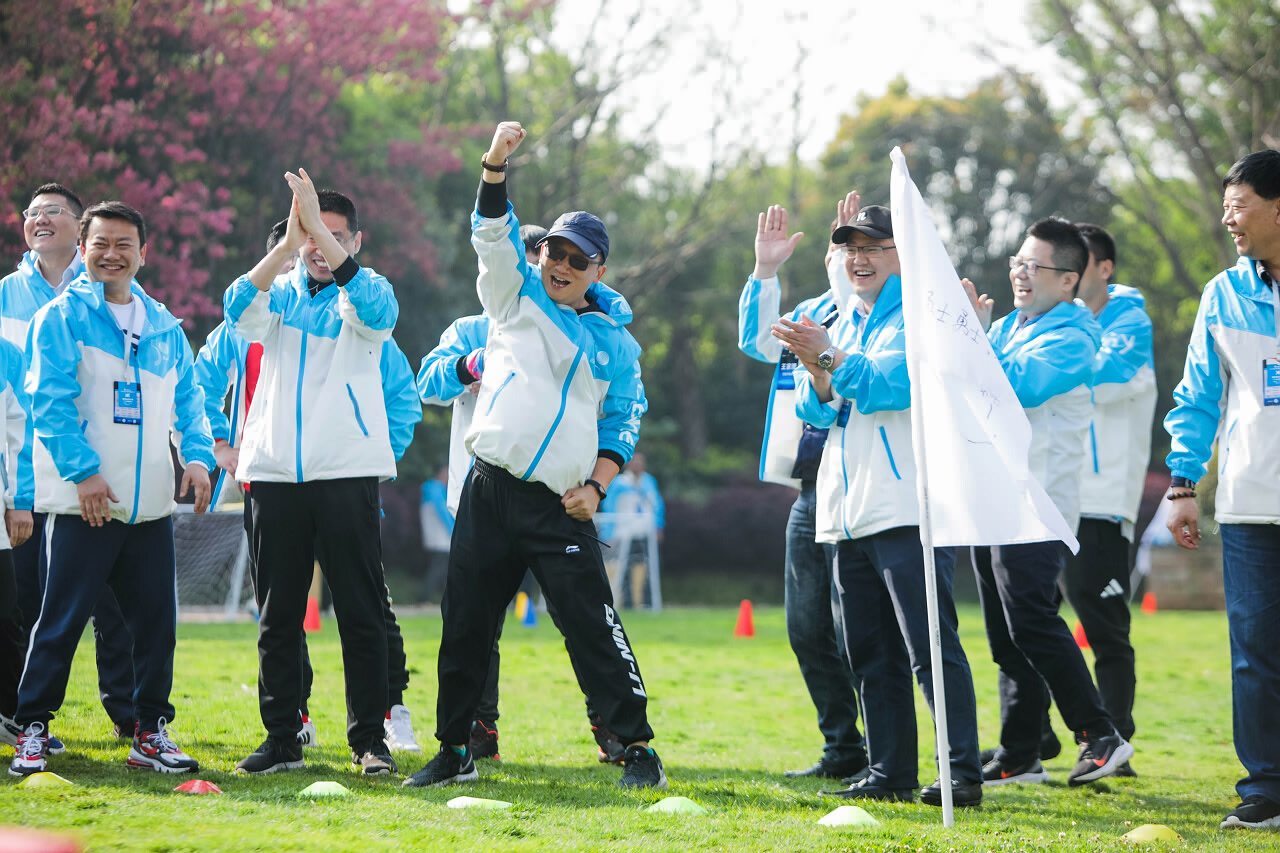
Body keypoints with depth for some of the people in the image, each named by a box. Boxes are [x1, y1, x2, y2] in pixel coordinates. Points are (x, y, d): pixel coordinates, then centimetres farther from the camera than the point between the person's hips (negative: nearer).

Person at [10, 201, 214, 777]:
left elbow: (186, 399, 17)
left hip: (150, 506, 5)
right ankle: (32, 728, 6)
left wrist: (197, 454, -2)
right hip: (82, 503, -5)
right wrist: (83, 471, -18)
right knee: (62, 620, -4)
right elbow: (50, 401, -9)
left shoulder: (163, 325, 15)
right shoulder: (61, 316, -1)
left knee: (155, 620, 6)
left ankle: (151, 733, 15)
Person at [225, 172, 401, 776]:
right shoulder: (280, 293, 11)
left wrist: (319, 228, -25)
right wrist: (288, 243, -24)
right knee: (277, 614, 6)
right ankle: (282, 738, 13)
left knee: (360, 613, -1)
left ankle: (369, 740, 4)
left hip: (347, 475, -3)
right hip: (275, 474, 3)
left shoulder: (365, 291, 5)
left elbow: (376, 309, -21)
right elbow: (240, 309, -11)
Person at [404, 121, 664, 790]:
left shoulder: (615, 341, 10)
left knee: (592, 627, -8)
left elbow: (623, 422, 11)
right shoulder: (515, 296, 11)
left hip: (561, 507, -2)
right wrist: (496, 163, -19)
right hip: (489, 490, 2)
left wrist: (596, 485, -4)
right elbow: (494, 233, -3)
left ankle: (637, 748, -1)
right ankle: (455, 750, 16)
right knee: (465, 626, 4)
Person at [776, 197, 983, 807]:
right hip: (849, 515, 8)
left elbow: (889, 386, -16)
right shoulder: (842, 323, 21)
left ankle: (964, 773, -13)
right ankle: (889, 774, 14)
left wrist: (830, 357, -27)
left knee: (931, 648, -12)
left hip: (908, 510, -8)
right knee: (871, 654, 9)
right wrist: (817, 373, -10)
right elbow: (816, 412, 12)